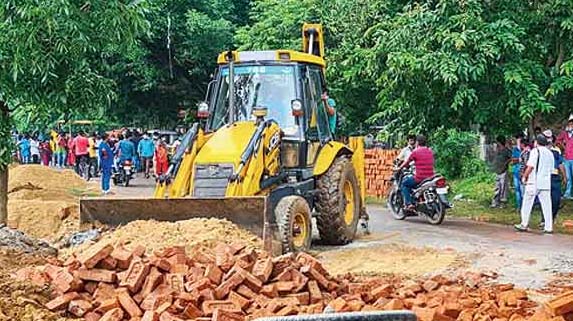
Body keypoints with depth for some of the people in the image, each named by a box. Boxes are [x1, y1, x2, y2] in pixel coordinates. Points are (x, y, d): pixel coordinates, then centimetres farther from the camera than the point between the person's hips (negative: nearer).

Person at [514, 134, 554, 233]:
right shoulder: (550, 153, 13)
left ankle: (524, 225, 7)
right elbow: (551, 169, 15)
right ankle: (548, 227, 2)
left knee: (527, 203, 4)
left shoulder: (535, 151, -7)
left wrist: (524, 177, -3)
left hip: (534, 182, -5)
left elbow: (530, 166, -13)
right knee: (546, 205, 4)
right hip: (546, 182, 5)